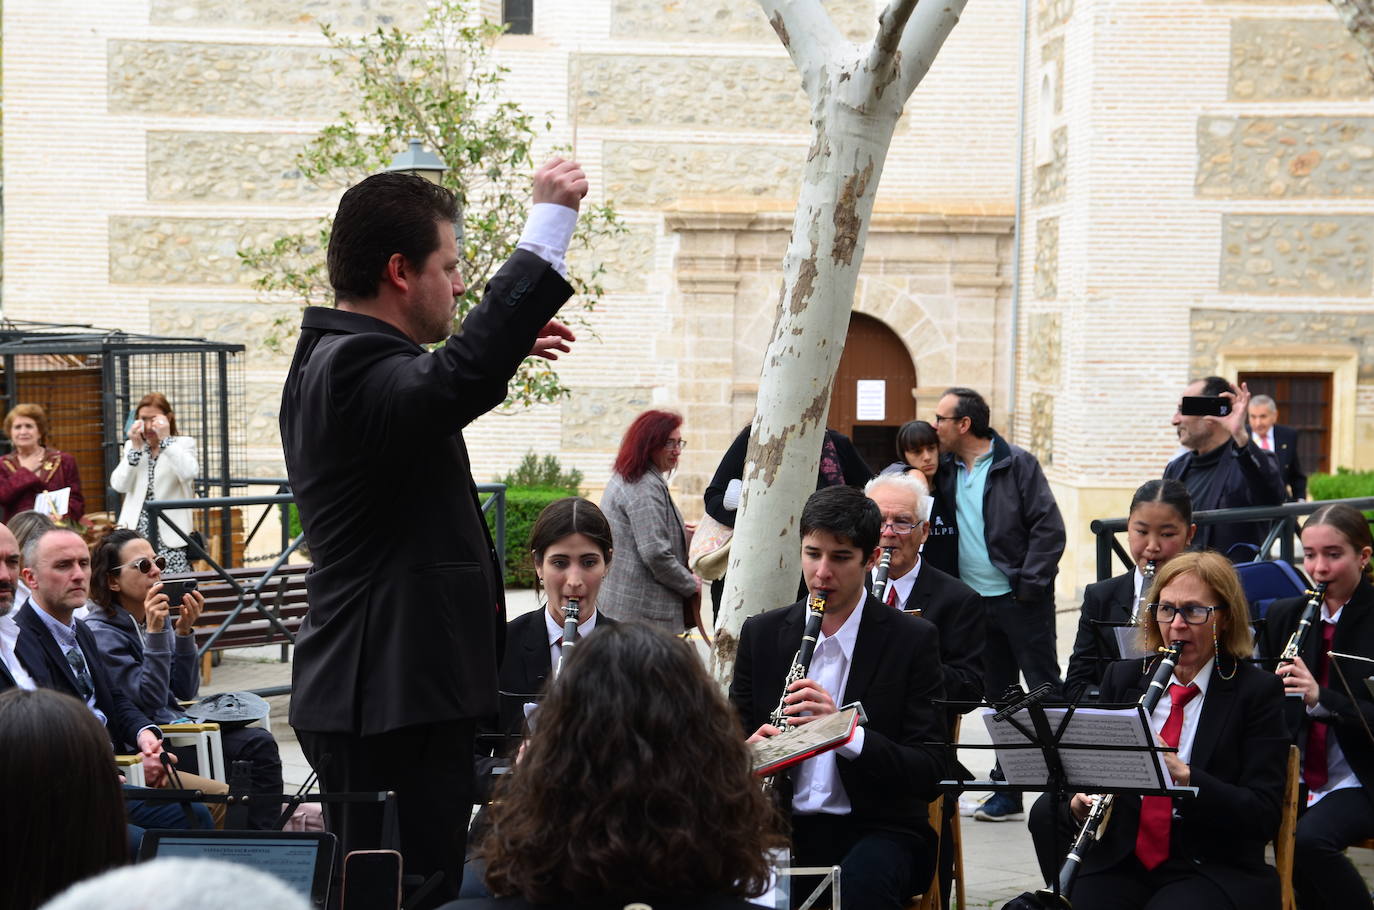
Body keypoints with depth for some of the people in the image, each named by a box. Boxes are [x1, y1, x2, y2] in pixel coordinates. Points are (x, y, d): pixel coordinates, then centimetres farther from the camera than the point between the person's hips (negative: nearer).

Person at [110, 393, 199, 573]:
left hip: (169, 535, -3)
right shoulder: (132, 446, 14)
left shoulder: (184, 444, 5)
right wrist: (135, 448, -8)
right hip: (136, 532, 3)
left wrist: (165, 439, -16)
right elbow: (119, 485, -1)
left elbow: (189, 473, -17)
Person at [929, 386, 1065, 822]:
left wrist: (1029, 585, -15)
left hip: (1020, 599, -6)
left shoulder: (1018, 464, -8)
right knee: (997, 697, 11)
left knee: (1044, 688, -2)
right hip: (976, 602, 6)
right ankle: (1009, 790, 17)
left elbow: (1049, 527, -11)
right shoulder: (946, 471, 9)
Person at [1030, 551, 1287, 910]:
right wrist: (1080, 805, -14)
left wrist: (1182, 774, -22)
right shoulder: (1122, 678, 11)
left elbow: (1264, 817, -8)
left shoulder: (1257, 691, 0)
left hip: (1212, 871, -3)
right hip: (1119, 863, 3)